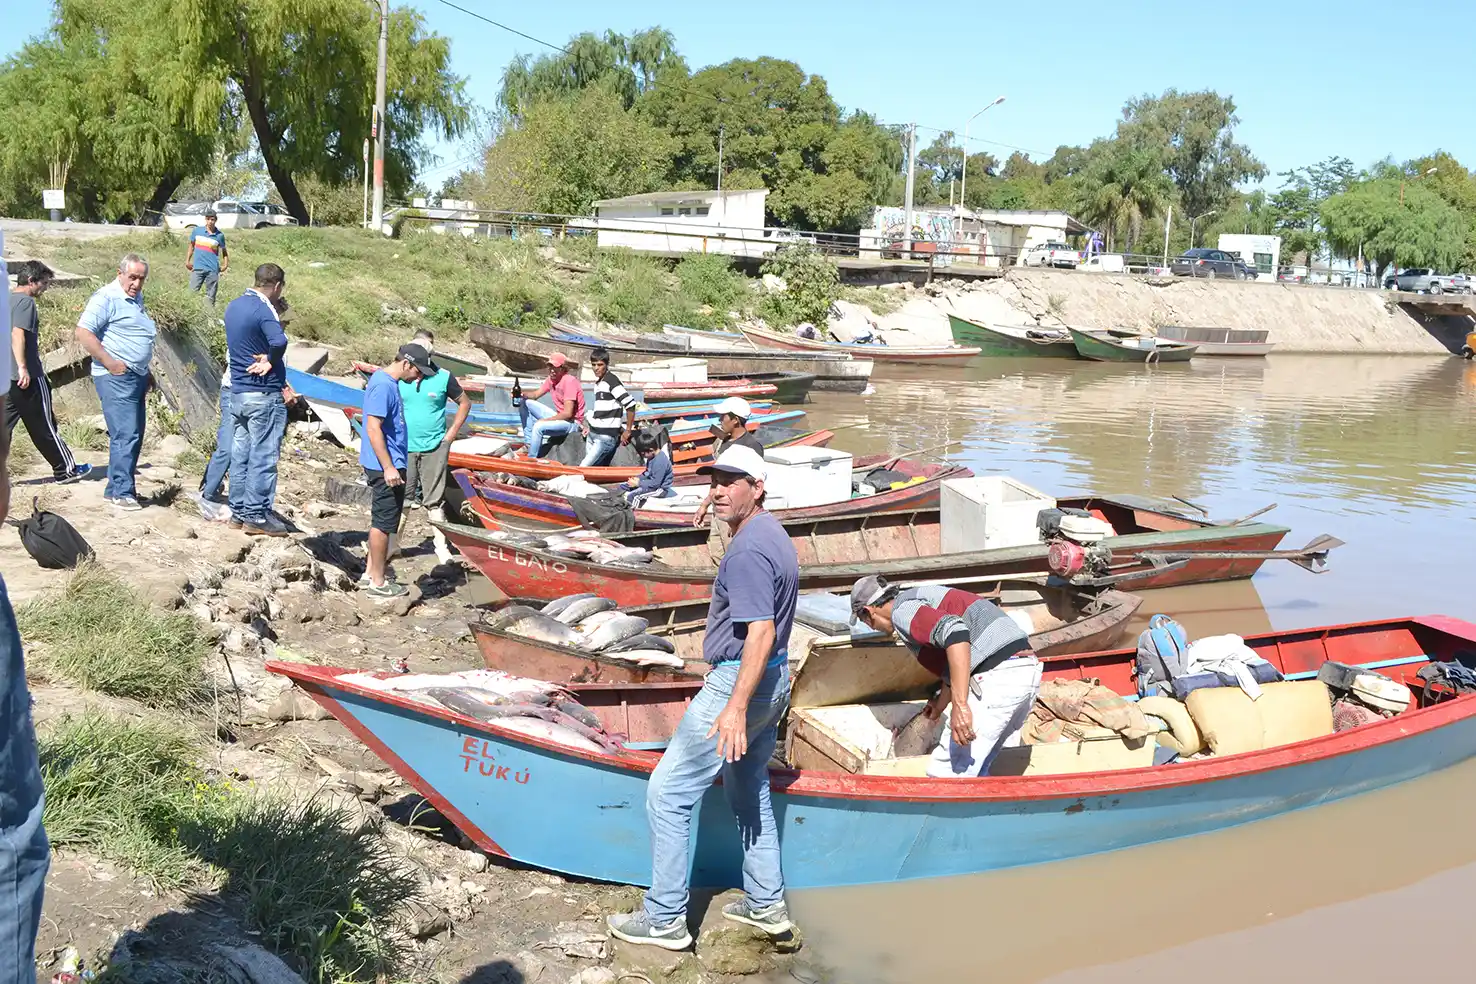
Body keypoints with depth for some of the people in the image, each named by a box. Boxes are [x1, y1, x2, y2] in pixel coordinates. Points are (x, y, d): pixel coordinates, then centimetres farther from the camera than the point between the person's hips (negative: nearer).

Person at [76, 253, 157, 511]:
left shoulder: (136, 298, 16)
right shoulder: (106, 298, -12)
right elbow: (83, 333, -19)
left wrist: (146, 373, 24)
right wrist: (110, 363, -20)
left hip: (137, 377, 9)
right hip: (116, 377, -9)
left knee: (134, 435, 11)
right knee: (126, 435, -12)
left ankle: (115, 489, 20)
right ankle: (122, 493, -8)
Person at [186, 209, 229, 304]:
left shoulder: (220, 235, 1)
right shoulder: (197, 231, 4)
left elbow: (224, 251, 13)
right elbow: (191, 246, 16)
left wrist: (225, 265, 0)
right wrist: (187, 261, 8)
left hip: (212, 270, -1)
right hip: (198, 268, 1)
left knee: (210, 296, 5)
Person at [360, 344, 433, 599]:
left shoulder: (385, 380, 12)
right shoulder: (383, 386, -19)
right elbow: (373, 428, -24)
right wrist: (388, 468, -25)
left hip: (387, 464, 10)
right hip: (386, 467, -10)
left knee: (380, 520, 18)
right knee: (384, 523, -3)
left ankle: (372, 571, 28)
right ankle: (378, 583, 5)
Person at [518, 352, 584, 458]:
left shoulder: (569, 381, -21)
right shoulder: (551, 379, 5)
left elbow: (568, 413, -24)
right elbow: (535, 395, 10)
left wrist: (545, 420, -19)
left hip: (572, 422, -9)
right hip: (559, 416, 9)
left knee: (539, 427, -32)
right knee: (525, 402, 4)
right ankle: (529, 444, 0)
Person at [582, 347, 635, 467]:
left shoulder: (611, 381, -12)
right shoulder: (598, 383, 16)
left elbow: (630, 404, -19)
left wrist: (628, 430, -14)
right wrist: (590, 427, 17)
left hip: (606, 438, -9)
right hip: (592, 435, 9)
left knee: (583, 468, -14)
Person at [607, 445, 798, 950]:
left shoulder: (747, 550, -21)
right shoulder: (772, 534, 11)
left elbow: (761, 632, -28)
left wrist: (735, 707, -31)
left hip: (740, 683, -11)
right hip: (773, 681, 11)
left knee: (667, 794, -3)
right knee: (749, 791, 21)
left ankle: (665, 918, 4)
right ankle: (765, 904, 30)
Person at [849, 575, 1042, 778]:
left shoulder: (902, 610, -4)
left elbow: (955, 632, -24)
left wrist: (960, 705, -27)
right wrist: (941, 704, 56)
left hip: (998, 677, -10)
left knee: (946, 776, -5)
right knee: (977, 772, 20)